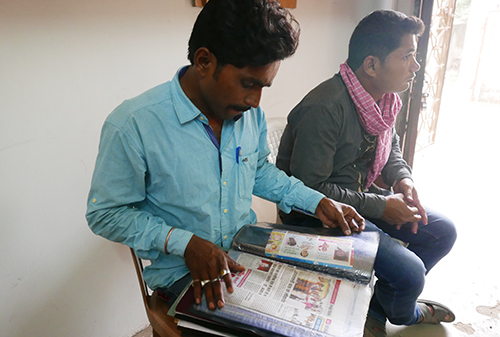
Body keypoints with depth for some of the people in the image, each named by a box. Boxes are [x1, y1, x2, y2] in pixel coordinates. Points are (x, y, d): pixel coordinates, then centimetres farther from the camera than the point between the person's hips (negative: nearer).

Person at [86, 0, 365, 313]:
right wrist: (185, 243, -24)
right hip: (182, 270, -5)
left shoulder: (251, 113, -3)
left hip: (249, 249, 6)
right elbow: (105, 215, -13)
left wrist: (317, 202, 2)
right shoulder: (131, 126, -22)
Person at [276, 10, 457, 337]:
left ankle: (376, 309, 18)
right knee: (409, 272, -18)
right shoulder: (324, 109, -29)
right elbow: (309, 189, -27)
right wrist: (380, 207, -21)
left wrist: (402, 178, -5)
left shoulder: (386, 98, 1)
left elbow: (390, 146, 18)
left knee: (442, 232, 8)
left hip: (362, 196, 10)